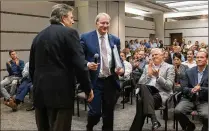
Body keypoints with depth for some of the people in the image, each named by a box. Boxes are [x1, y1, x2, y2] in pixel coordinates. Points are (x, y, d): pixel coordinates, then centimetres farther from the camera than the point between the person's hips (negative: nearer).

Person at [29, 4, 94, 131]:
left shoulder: (38, 36, 12)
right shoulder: (69, 33, -8)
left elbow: (32, 67, 16)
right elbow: (80, 64, -14)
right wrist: (88, 88, -3)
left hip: (40, 93, 7)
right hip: (61, 92, -7)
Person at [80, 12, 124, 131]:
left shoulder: (115, 40, 9)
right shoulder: (86, 37, -2)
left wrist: (121, 68, -8)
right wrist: (87, 64, -21)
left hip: (111, 81, 4)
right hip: (94, 81, -3)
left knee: (109, 112, 12)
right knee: (95, 112, -2)